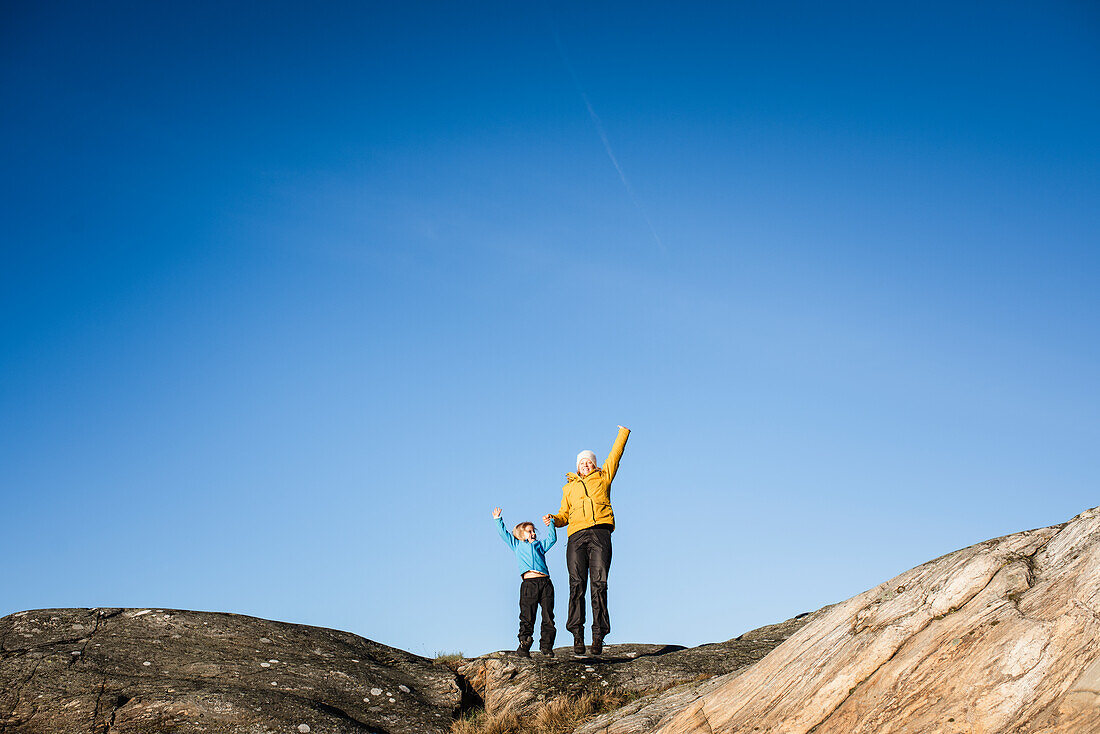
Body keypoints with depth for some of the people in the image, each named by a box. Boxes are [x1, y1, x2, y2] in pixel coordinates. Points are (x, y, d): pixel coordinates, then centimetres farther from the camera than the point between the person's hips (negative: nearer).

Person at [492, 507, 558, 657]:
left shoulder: (540, 545, 30)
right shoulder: (517, 545, 23)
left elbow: (552, 538, 34)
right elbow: (504, 534, 23)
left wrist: (551, 524, 26)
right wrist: (498, 520, 21)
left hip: (545, 582, 3)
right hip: (529, 582, -3)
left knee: (548, 617, -2)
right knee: (527, 617, -8)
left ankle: (547, 647, 3)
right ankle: (524, 646, -5)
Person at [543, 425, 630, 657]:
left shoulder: (603, 478, 24)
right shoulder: (569, 488, 27)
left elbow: (615, 455, 24)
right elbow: (564, 514, 25)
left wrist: (623, 433, 25)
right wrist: (553, 519, 6)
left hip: (600, 533, -1)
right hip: (577, 535, 1)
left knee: (599, 584, -12)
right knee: (577, 583, -12)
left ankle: (599, 635, -15)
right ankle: (577, 634, -17)